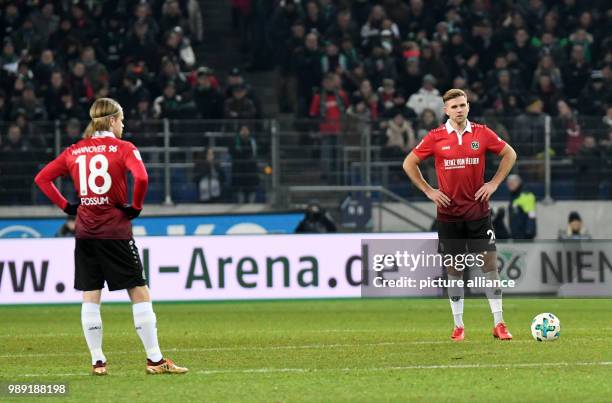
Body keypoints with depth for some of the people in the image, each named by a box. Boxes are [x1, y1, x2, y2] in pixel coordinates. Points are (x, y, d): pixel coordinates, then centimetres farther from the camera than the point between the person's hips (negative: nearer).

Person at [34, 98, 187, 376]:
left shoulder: (74, 151, 9)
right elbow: (141, 178, -22)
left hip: (85, 233, 4)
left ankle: (97, 360, 8)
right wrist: (136, 207, -7)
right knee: (140, 293, 1)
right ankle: (154, 359, 1)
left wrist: (66, 206, 10)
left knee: (90, 298, 8)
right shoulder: (123, 148, -5)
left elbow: (42, 178, 9)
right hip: (116, 232, -4)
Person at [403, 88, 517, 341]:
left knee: (490, 263, -4)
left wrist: (494, 183, 3)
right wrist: (428, 191, -1)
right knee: (453, 269, 4)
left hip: (478, 211, 0)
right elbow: (409, 164, 6)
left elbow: (509, 154, 12)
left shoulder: (482, 133, 0)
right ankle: (458, 325, 11)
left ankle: (499, 324, 0)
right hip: (448, 213, 0)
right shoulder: (435, 137, -2)